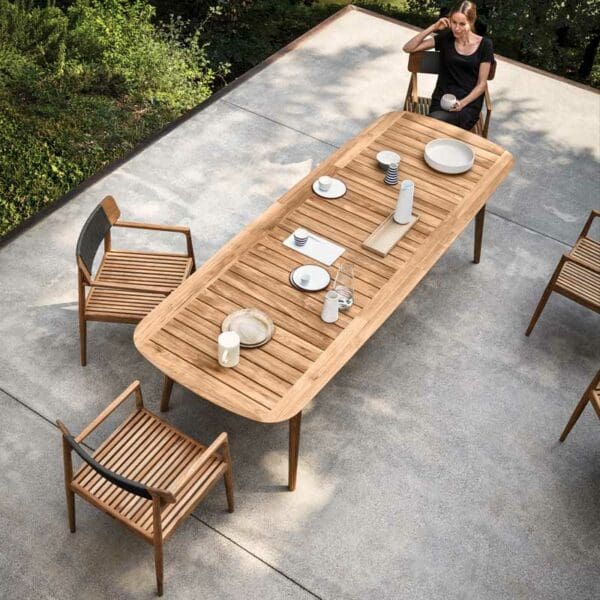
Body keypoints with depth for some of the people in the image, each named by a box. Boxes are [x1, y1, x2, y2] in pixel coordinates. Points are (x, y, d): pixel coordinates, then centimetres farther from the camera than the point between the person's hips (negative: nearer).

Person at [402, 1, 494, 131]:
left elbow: (481, 84, 0)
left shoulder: (484, 45, -1)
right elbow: (408, 48, 2)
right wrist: (433, 27, -6)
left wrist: (463, 103, -16)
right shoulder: (446, 38, 5)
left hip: (469, 103, -2)